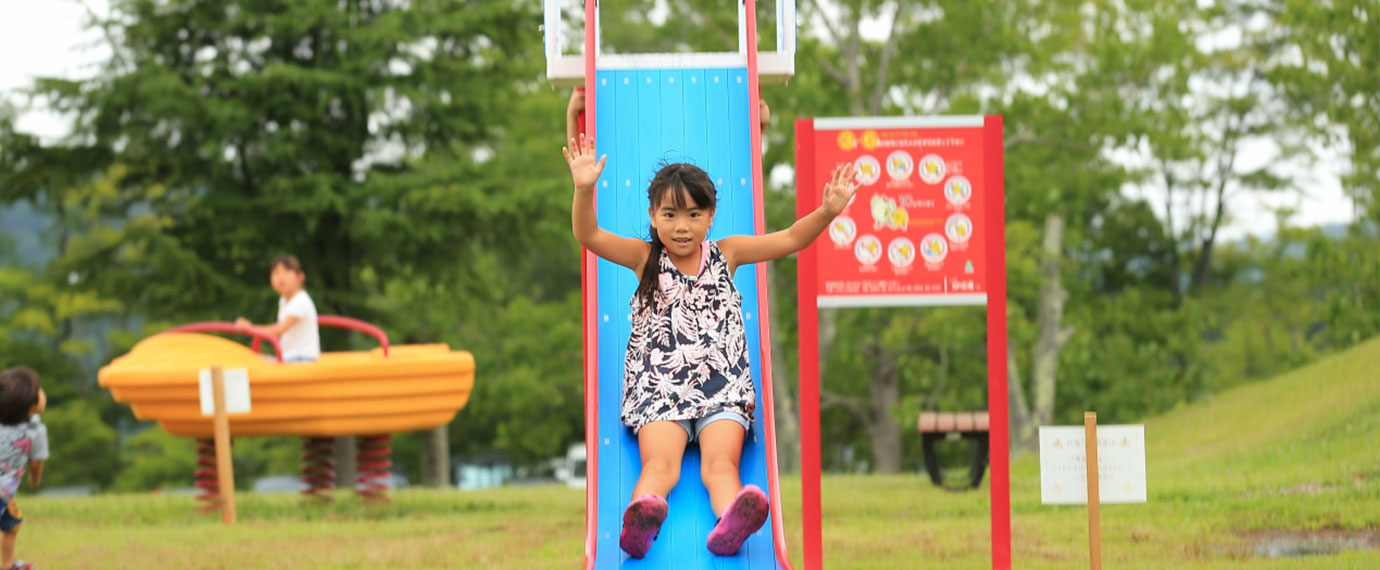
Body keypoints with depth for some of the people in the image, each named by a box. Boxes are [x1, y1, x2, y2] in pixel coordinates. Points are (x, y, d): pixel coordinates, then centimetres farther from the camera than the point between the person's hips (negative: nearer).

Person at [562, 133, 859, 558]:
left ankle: (730, 522, -55)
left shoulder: (727, 254, 11)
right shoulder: (645, 258, 7)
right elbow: (588, 236, -5)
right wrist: (585, 190, -23)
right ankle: (643, 514, -57)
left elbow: (790, 240, 6)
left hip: (723, 388, 1)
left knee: (721, 462, -25)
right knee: (659, 462, -26)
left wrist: (828, 211, -12)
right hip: (658, 388, -1)